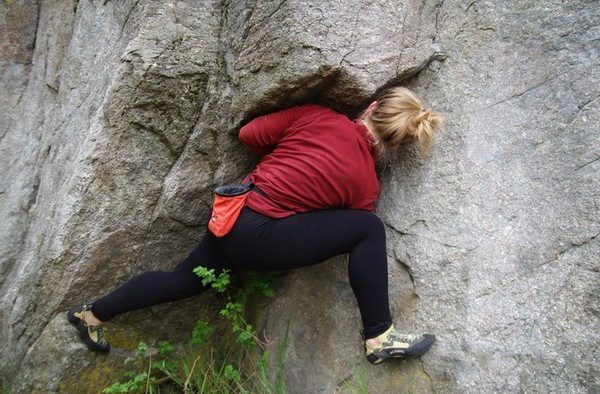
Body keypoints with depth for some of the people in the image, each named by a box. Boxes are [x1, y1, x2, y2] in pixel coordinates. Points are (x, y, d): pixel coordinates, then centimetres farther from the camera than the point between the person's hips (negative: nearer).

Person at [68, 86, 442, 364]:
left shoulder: (316, 115, 0)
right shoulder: (367, 183, -4)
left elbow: (249, 134, 4)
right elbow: (353, 232, 8)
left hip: (230, 213, 6)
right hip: (260, 237, -6)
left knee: (185, 280, 29)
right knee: (370, 228, -2)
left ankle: (92, 313, 45)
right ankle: (380, 337, 1)